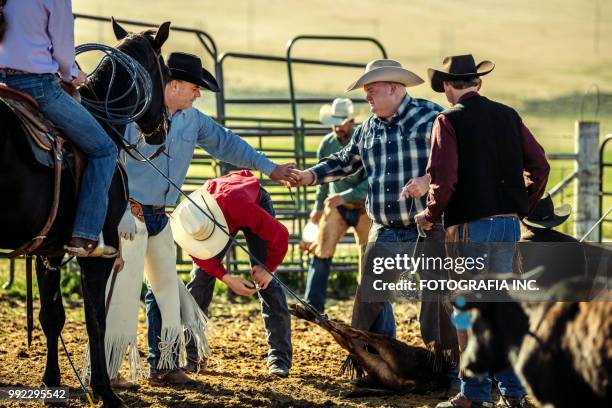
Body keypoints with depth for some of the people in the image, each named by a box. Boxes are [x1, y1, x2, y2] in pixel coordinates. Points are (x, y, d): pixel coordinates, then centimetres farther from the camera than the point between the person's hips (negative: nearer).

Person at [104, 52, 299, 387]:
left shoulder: (192, 120, 8)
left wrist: (269, 168, 16)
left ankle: (163, 365, 21)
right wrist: (122, 211, -24)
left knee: (167, 288, 12)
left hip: (159, 217, 9)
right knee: (124, 287, -11)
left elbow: (226, 143, 19)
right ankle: (104, 369, -6)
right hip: (130, 213, -9)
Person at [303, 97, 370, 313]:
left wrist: (345, 196, -28)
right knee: (321, 253, -10)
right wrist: (318, 207, 16)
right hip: (336, 207, 3)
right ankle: (313, 306, -11)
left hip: (364, 208, -3)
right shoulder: (327, 144, -2)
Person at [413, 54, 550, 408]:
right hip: (509, 223, 5)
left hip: (470, 224, -5)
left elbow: (444, 178, -16)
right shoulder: (508, 115, 9)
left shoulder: (450, 121, -8)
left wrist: (431, 216, -1)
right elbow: (539, 164, 10)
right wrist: (523, 207, 19)